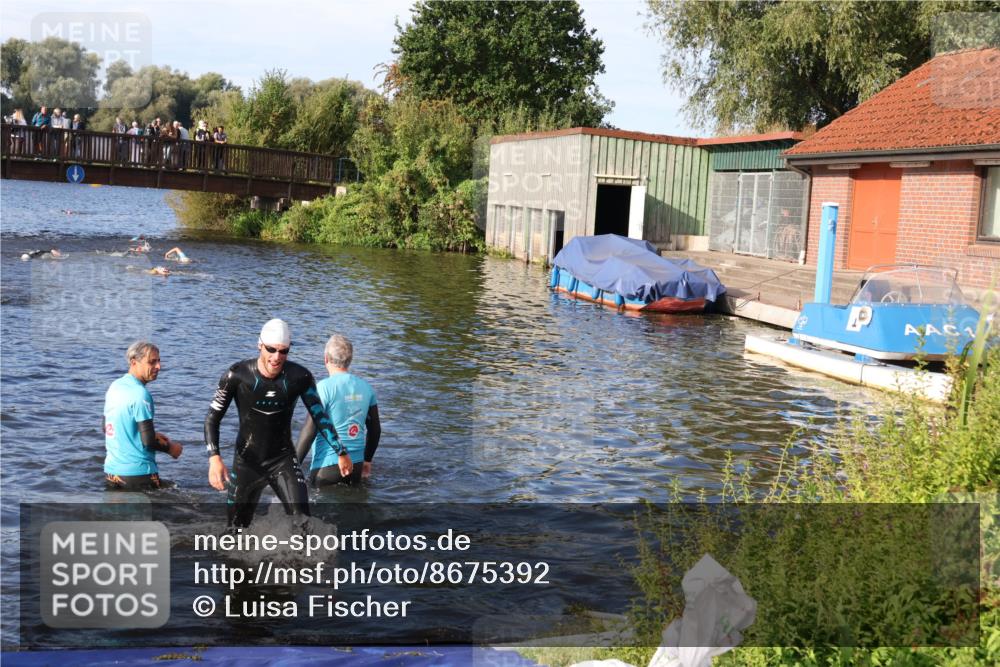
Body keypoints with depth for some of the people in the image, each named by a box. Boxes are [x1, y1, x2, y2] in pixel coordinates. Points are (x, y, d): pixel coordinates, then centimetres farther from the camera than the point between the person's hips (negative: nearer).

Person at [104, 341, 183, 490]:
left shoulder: (114, 387, 7)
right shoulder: (141, 394, -18)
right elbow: (148, 442, -20)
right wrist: (170, 448, -1)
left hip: (111, 471, 8)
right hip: (137, 474, -8)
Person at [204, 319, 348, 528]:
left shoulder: (300, 377, -10)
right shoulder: (237, 375, -14)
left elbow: (319, 416, 3)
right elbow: (212, 418, -9)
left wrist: (340, 452, 6)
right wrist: (214, 457, -22)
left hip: (283, 459, 0)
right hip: (247, 462, 0)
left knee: (304, 523, -17)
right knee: (236, 530, 10)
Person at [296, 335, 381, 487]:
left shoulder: (325, 387, -12)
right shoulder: (366, 387, 5)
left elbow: (309, 431, -14)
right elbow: (375, 429, 12)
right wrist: (367, 460, 26)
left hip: (327, 465, -6)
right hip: (356, 465, 6)